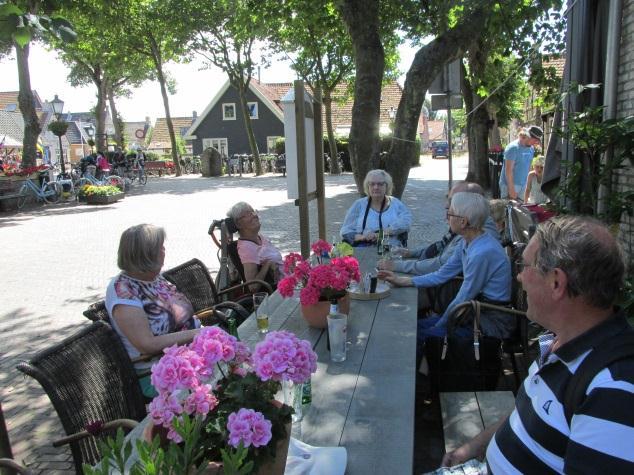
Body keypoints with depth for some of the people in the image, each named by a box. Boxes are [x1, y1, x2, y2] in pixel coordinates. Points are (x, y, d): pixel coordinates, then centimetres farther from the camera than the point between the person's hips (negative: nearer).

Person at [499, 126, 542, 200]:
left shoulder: (531, 148, 10)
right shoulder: (513, 148, -15)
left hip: (523, 185, 8)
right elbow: (508, 170, -18)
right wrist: (511, 189, -20)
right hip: (510, 184, -7)